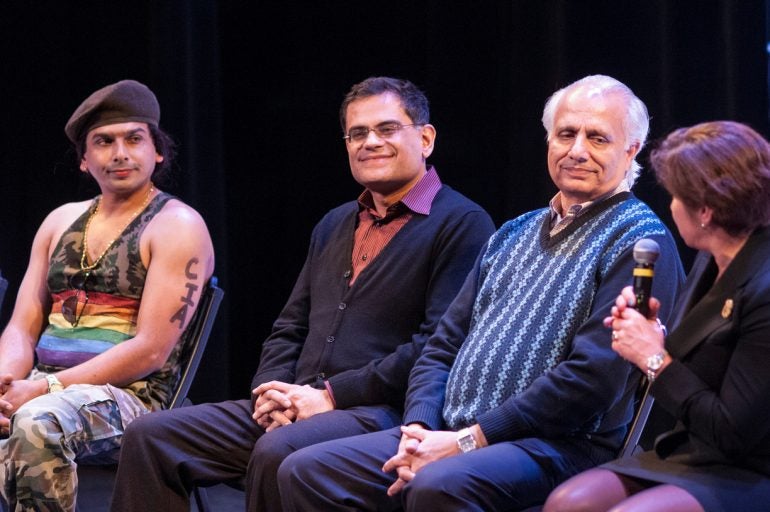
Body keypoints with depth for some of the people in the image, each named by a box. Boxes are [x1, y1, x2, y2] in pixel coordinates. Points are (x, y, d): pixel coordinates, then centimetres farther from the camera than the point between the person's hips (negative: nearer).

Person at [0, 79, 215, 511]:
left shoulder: (178, 227, 0)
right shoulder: (61, 221, 20)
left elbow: (151, 350, -10)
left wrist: (47, 387, -16)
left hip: (131, 395, -5)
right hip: (41, 387, 6)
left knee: (39, 422, -37)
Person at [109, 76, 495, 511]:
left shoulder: (462, 224, -1)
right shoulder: (334, 226, 24)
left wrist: (330, 395, -15)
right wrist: (273, 391, 1)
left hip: (381, 412, -8)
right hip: (295, 408, 8)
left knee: (277, 453, -37)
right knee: (152, 437, -8)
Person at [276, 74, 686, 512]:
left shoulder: (639, 241, -4)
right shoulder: (515, 234, 21)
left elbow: (592, 377, -15)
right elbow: (445, 345, 20)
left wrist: (469, 440, -16)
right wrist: (419, 429, -1)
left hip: (557, 444, -8)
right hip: (448, 434, 8)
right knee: (305, 472, -8)